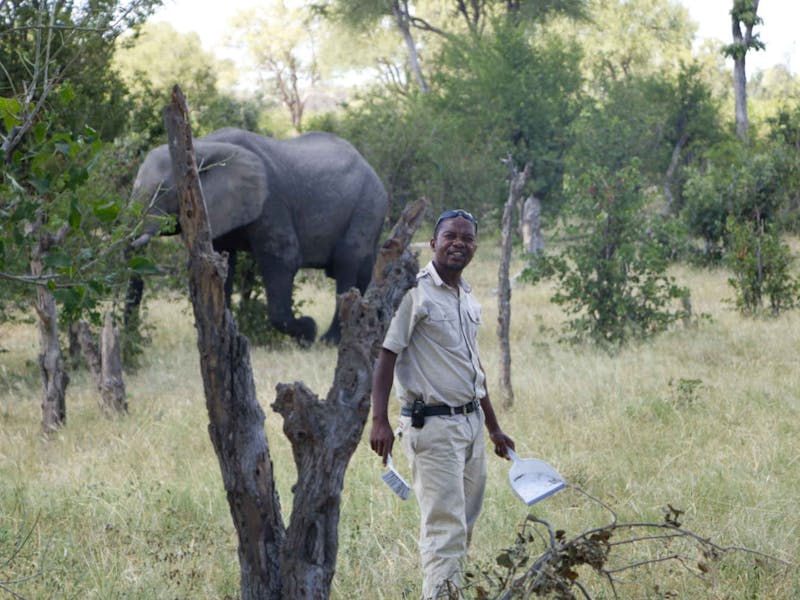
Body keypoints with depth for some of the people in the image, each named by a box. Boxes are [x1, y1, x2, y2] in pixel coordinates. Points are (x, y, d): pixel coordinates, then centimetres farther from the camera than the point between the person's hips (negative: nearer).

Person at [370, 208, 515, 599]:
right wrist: (380, 420, -25)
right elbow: (385, 354, -16)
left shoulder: (468, 300, 15)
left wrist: (493, 427, 28)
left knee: (464, 526, 11)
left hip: (471, 421, 8)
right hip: (432, 425, -8)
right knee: (445, 526, -12)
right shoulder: (415, 292, -11)